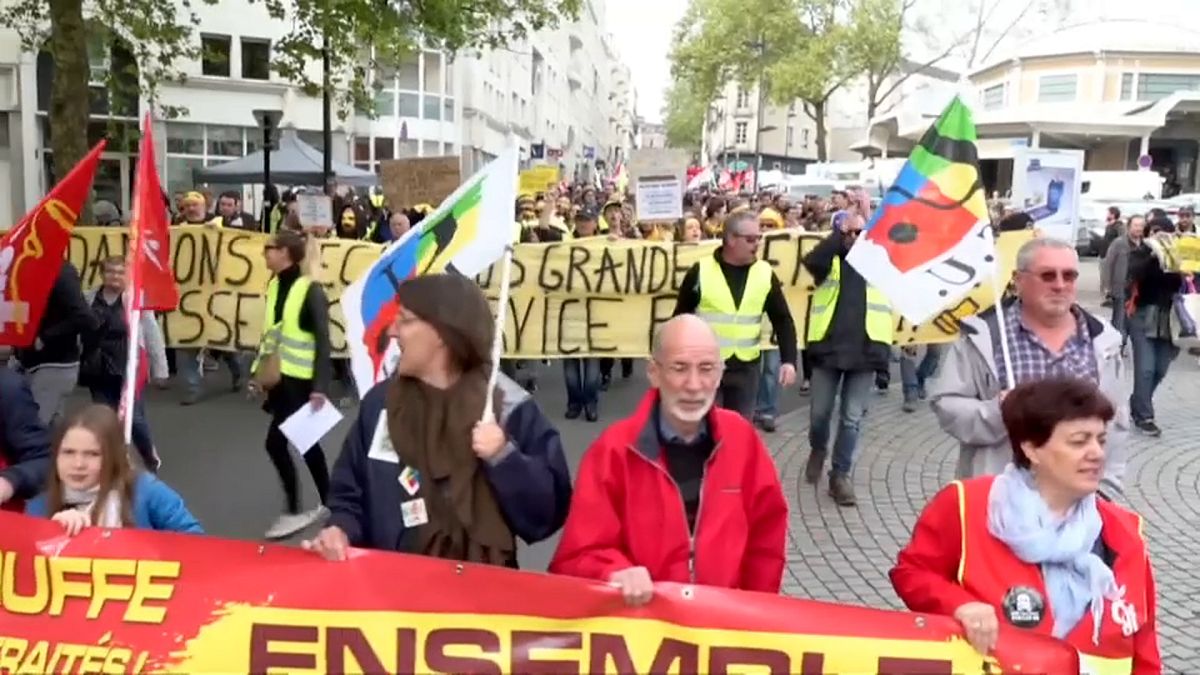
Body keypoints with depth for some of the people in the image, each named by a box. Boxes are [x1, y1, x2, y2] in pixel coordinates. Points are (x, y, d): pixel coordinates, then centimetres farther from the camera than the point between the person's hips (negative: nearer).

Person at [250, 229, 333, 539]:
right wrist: (258, 371, 15)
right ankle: (327, 504, 28)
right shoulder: (274, 285, 6)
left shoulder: (310, 290, -16)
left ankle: (293, 511, 6)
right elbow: (269, 332, 15)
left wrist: (320, 387, -22)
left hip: (301, 379, -8)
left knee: (276, 442, -9)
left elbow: (323, 341, -18)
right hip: (280, 377, 8)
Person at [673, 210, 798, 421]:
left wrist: (789, 360, -7)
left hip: (746, 367, 2)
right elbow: (681, 318, 0)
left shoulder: (765, 273, -1)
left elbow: (783, 320, 4)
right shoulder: (701, 271, -8)